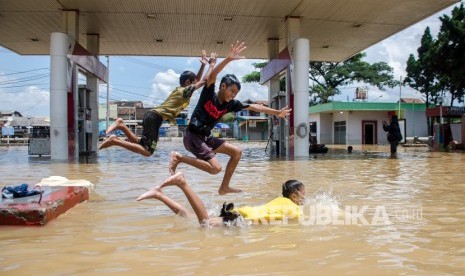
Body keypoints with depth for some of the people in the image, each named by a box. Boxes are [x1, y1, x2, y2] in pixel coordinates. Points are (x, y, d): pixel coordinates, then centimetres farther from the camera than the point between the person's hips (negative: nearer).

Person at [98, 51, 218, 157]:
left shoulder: (180, 89, 21)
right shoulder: (185, 91, -5)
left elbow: (197, 81, 31)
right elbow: (204, 81, -8)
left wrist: (203, 65, 24)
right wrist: (211, 65, 3)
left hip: (153, 117, 10)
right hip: (155, 118, -10)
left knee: (140, 145, 14)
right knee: (147, 152, -15)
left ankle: (122, 125, 5)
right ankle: (115, 141, -17)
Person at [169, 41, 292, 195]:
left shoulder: (230, 104, 6)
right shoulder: (209, 94, -11)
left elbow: (253, 107, 9)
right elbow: (212, 76, -30)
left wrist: (277, 112, 12)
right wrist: (229, 59, -42)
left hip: (206, 138, 8)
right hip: (192, 136, -8)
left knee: (237, 152, 7)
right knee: (215, 168, -21)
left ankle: (224, 187, 15)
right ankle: (179, 157, -9)